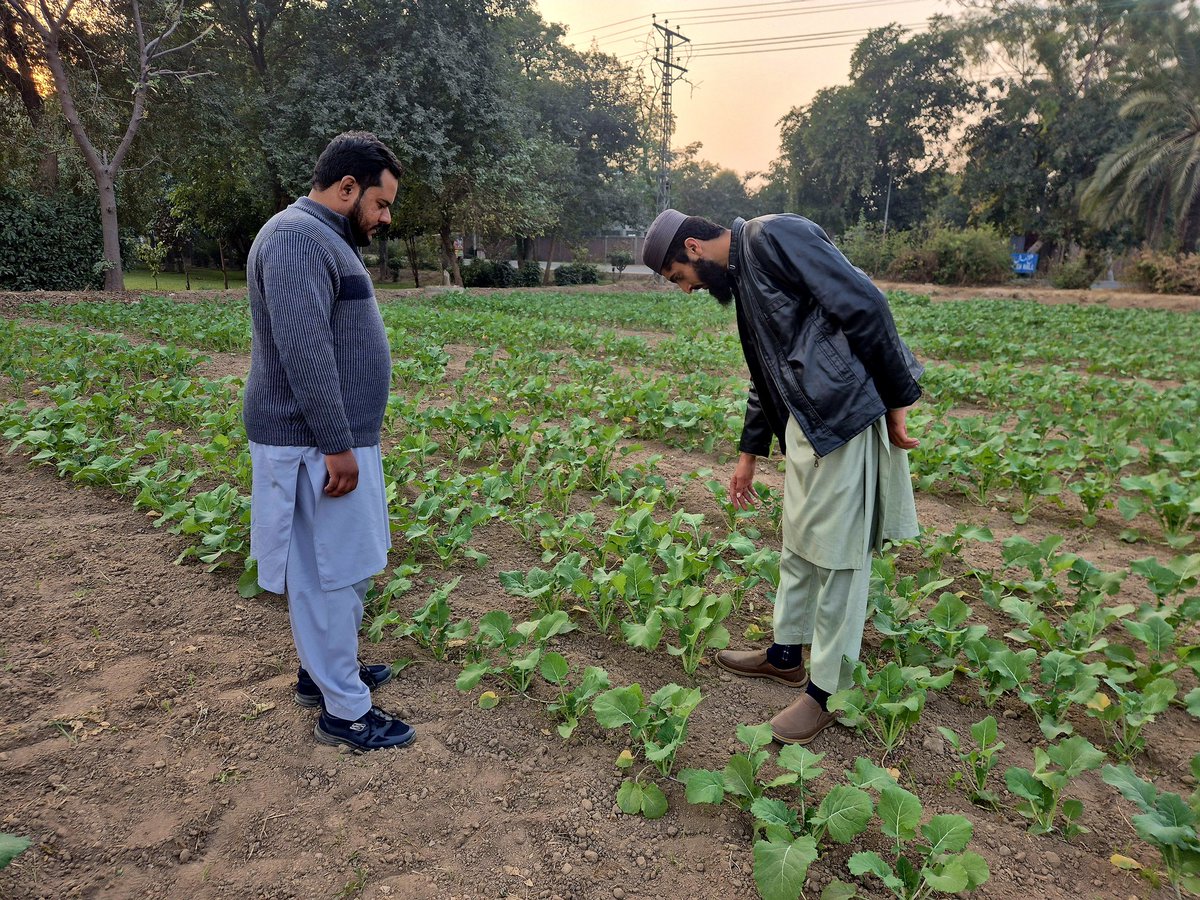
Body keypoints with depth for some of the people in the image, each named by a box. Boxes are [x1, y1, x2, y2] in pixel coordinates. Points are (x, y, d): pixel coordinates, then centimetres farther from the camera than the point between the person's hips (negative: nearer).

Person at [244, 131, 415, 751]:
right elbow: (306, 353, -25)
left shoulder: (323, 240, 17)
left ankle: (324, 671, 33)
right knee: (332, 572, -2)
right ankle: (344, 711, 10)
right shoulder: (297, 239, -16)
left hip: (336, 437, 10)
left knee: (339, 569, 18)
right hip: (317, 444, -10)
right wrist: (338, 446, -23)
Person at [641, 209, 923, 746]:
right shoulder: (740, 276, 19)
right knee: (798, 543, 18)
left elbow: (864, 307, -16)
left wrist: (897, 401, -14)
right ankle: (786, 655, 35)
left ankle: (826, 689, 14)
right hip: (806, 421, 10)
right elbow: (768, 375, 26)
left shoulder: (772, 236, -10)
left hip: (845, 412, -10)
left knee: (837, 551, 0)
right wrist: (750, 453, 26)